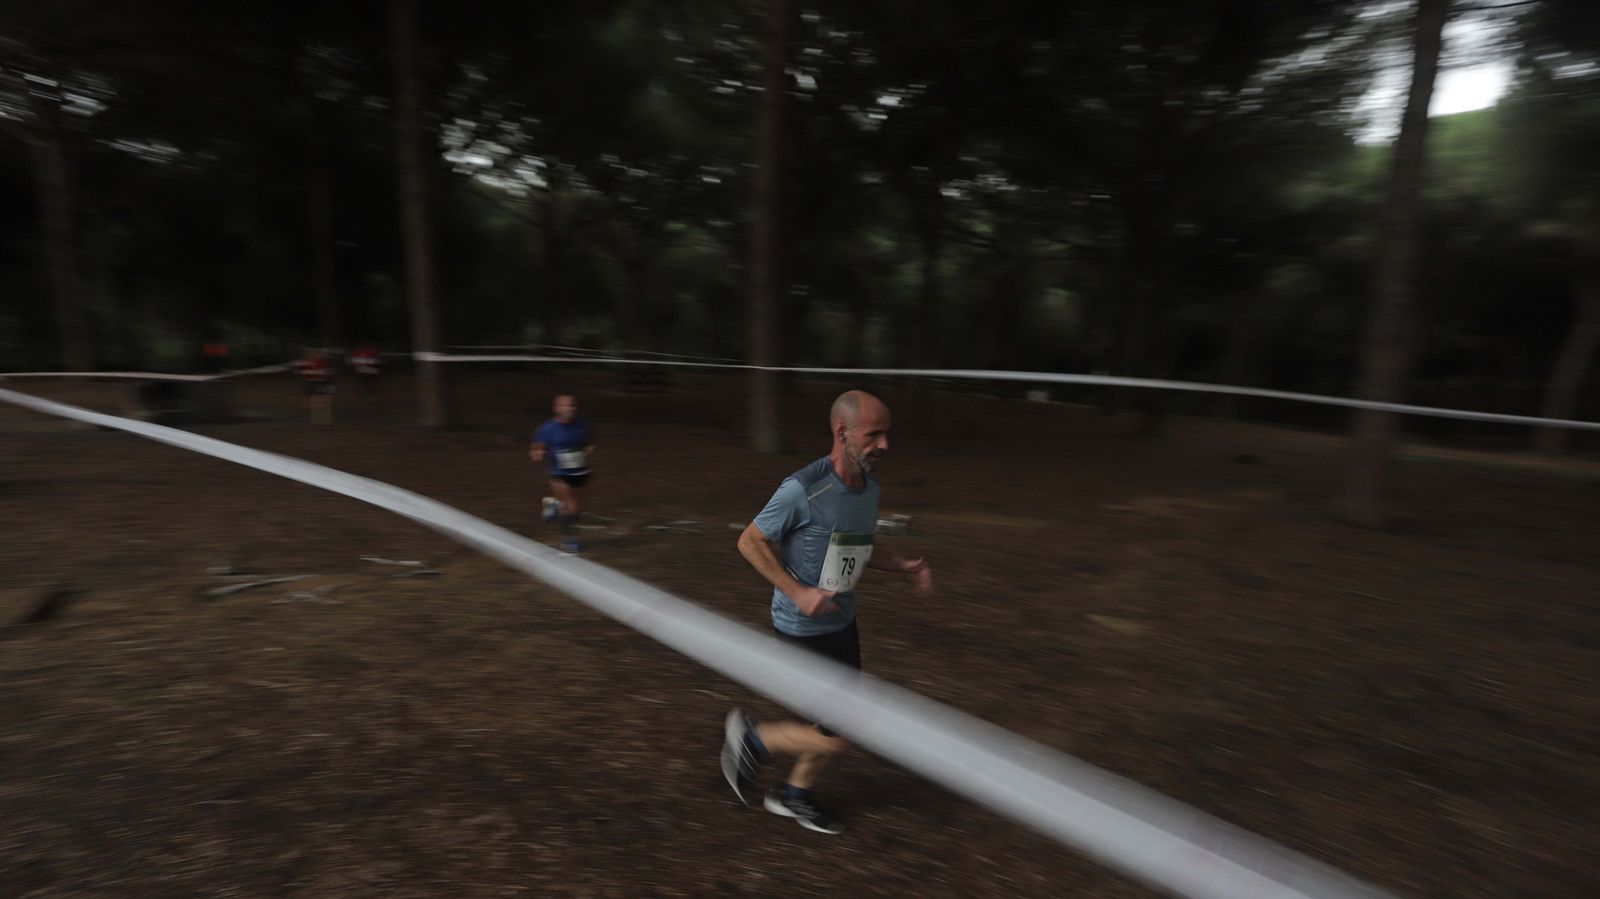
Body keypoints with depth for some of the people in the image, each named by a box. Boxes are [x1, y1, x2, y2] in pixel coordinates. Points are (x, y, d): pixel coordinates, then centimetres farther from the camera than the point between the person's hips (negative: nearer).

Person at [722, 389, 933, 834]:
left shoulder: (870, 488, 1)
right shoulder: (802, 489, -24)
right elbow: (750, 542, -15)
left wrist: (903, 565, 3)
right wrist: (798, 592, -22)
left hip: (842, 622, 8)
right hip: (803, 629, -8)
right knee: (837, 738, -2)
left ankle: (794, 796, 43)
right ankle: (750, 736, 21)